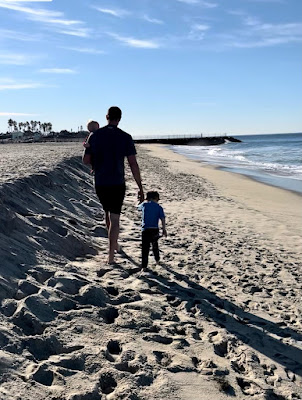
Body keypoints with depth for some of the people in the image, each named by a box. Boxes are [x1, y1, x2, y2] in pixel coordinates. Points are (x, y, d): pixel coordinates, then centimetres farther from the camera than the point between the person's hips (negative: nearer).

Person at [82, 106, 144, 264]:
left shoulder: (94, 135, 0)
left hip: (100, 183, 3)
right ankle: (111, 255, 0)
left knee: (108, 212, 24)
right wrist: (140, 188, -7)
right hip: (117, 183, -3)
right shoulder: (125, 137, -7)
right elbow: (133, 164, -11)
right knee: (114, 218, 4)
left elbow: (85, 160, 2)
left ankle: (114, 244, 41)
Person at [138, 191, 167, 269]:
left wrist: (146, 201, 45)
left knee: (145, 248, 0)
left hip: (145, 229, -1)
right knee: (155, 245, 24)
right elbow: (163, 219, -4)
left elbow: (138, 207, 31)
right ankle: (157, 260, 40)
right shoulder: (159, 207, 5)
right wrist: (164, 230, 0)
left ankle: (144, 265, -3)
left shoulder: (144, 205, 7)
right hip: (155, 229, 1)